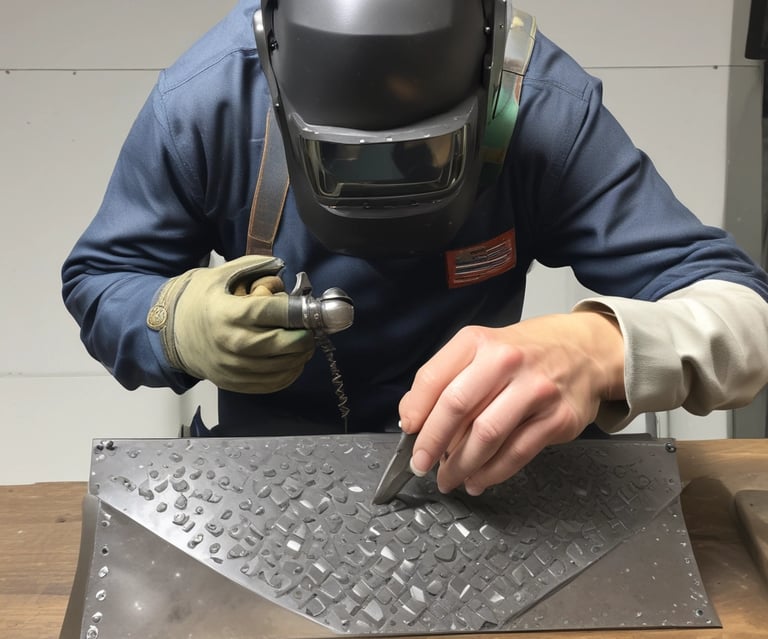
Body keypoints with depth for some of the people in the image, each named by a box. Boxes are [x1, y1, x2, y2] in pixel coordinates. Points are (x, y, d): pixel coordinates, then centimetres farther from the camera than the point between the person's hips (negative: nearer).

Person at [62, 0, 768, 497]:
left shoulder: (547, 109, -24)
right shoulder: (201, 101, -20)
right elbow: (98, 280, -4)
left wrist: (602, 349, -47)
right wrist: (181, 323, -27)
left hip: (469, 464, 0)